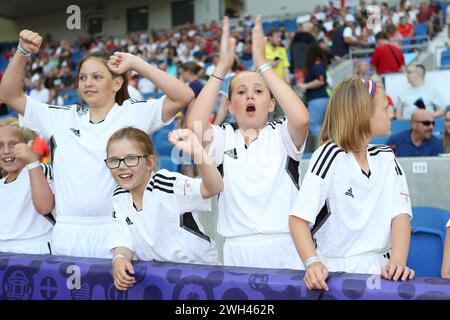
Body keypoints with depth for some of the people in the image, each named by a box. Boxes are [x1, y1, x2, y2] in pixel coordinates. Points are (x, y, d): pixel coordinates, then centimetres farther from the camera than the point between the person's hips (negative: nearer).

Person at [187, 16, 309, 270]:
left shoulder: (281, 135, 3)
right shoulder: (223, 138, 6)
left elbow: (302, 118, -19)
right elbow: (194, 128, -14)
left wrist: (262, 63, -14)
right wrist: (222, 67, -12)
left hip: (285, 250, -1)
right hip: (237, 252, 1)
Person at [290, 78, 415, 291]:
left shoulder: (386, 158, 8)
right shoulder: (330, 156, -8)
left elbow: (400, 213, -2)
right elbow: (298, 217, -13)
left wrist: (398, 261, -18)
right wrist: (313, 263, -27)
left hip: (379, 268, 4)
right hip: (335, 271, -4)